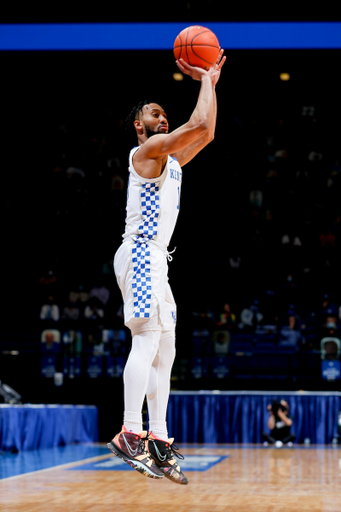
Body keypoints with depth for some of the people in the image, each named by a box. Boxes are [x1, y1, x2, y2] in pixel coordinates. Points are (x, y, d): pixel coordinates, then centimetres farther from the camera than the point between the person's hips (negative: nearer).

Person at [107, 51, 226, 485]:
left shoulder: (170, 159, 22)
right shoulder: (147, 150, -5)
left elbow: (206, 133, 29)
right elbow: (199, 125, -16)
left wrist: (212, 82, 24)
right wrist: (205, 81, -2)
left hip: (156, 260, 10)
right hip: (140, 253, -10)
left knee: (164, 349, 6)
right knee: (147, 338, -20)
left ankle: (158, 441, 5)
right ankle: (130, 434, -26)